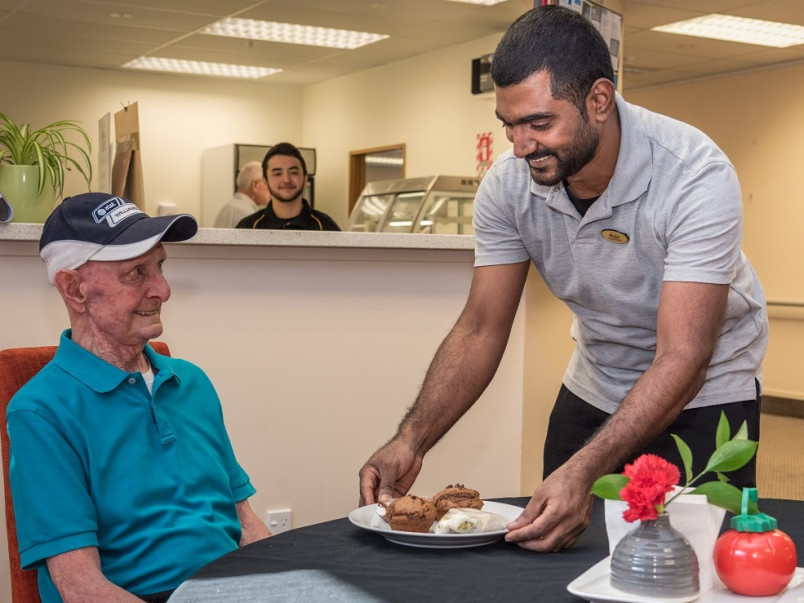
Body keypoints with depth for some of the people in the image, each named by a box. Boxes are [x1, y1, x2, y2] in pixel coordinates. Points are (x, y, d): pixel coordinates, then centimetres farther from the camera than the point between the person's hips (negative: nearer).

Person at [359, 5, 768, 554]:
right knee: (551, 541, 9)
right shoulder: (508, 185, -17)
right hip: (596, 386, 4)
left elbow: (682, 359, -35)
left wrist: (585, 471, -48)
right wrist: (412, 440, -27)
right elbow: (481, 331, -12)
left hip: (704, 391, -3)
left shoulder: (697, 177, -30)